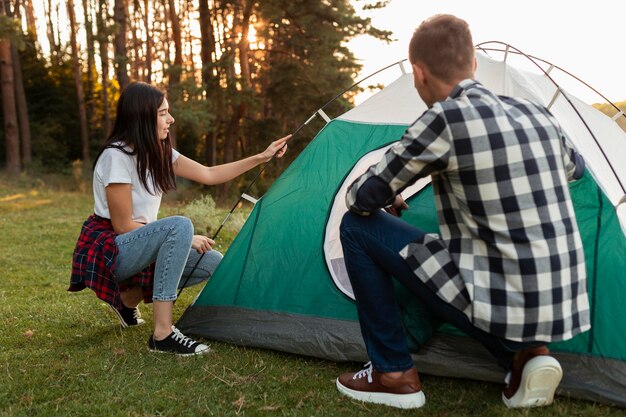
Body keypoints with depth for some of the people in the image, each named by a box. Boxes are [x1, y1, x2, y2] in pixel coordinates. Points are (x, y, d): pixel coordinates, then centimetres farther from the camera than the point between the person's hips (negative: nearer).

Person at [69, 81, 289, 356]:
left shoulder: (159, 152, 3)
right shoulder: (116, 157, -22)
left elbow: (209, 175, 7)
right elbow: (123, 225, -21)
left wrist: (261, 157, 5)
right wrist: (185, 239, -18)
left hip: (137, 245, 9)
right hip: (107, 251, -9)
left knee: (213, 263, 0)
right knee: (179, 227, -33)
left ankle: (128, 298, 13)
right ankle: (162, 335, -29)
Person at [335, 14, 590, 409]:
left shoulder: (444, 119, -15)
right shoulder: (538, 115, 7)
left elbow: (362, 199, -6)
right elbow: (575, 168, 30)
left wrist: (388, 199, 17)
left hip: (498, 303, -7)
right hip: (561, 307, 7)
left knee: (358, 226, 2)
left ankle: (394, 374, 10)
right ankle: (523, 355, 14)